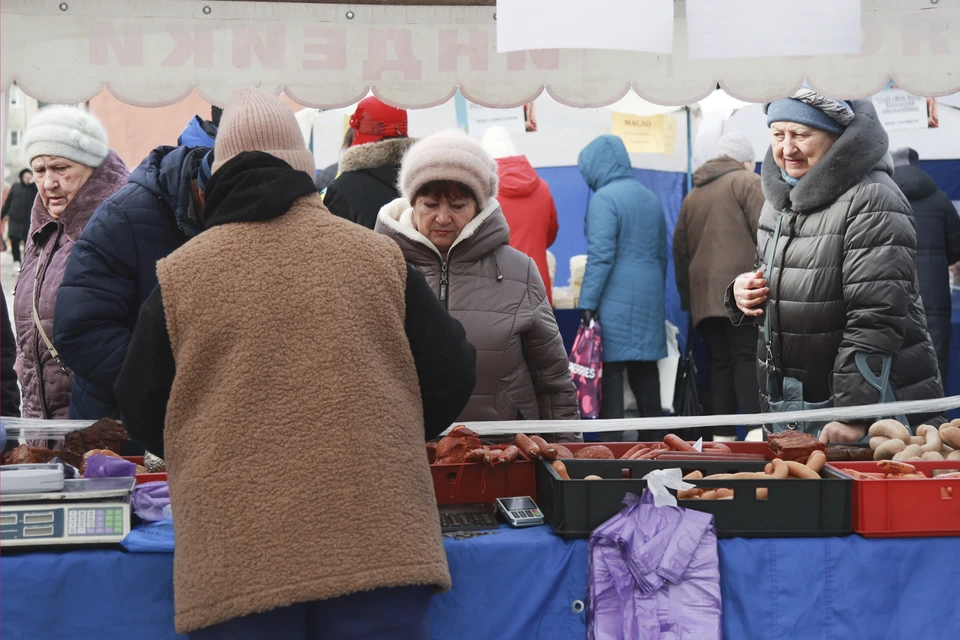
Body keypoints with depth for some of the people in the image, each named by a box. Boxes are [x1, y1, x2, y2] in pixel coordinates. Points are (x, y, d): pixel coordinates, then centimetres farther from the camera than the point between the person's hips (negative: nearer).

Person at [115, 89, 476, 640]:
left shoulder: (178, 275, 2)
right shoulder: (378, 256, 3)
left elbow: (142, 413, 10)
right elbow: (451, 378, 8)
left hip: (234, 561, 0)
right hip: (380, 546, 0)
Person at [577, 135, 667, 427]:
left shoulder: (604, 198, -10)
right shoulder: (650, 197, 15)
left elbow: (600, 256, -17)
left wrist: (588, 303, -15)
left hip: (615, 301, -8)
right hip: (649, 301, 8)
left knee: (609, 372, -5)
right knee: (645, 372, 13)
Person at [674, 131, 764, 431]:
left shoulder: (694, 193, 22)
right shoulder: (747, 182, 4)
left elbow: (680, 248, 21)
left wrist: (687, 296, 21)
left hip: (704, 294, 6)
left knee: (720, 362, 6)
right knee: (748, 358, -9)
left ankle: (723, 436, 4)